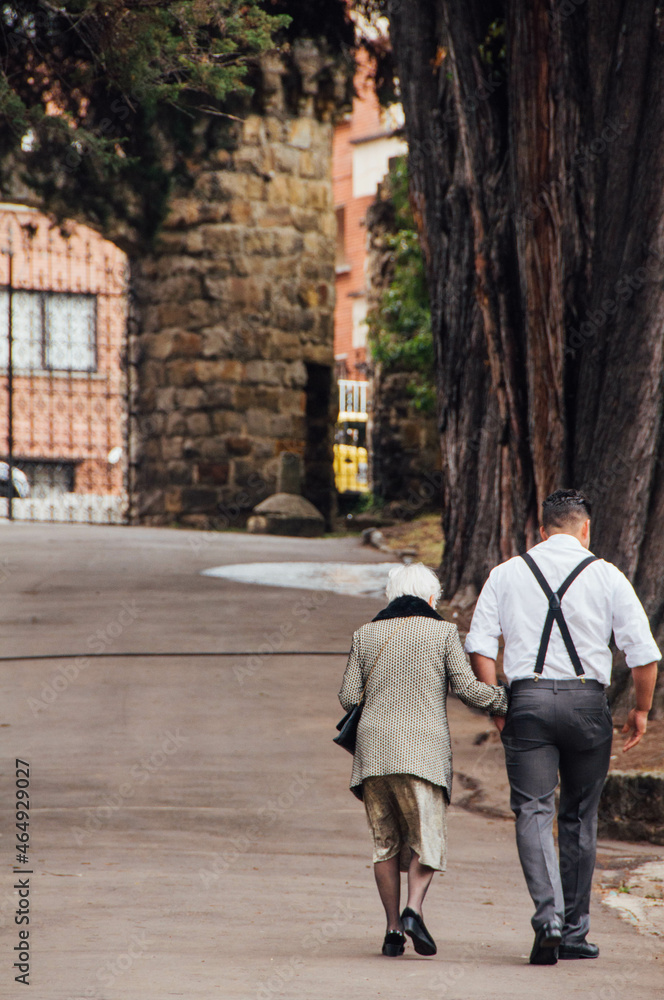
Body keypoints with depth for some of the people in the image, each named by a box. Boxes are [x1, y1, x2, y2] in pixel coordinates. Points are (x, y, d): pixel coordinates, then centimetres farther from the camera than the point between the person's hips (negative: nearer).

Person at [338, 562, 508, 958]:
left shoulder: (366, 635, 10)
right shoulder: (443, 632, 2)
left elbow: (348, 697, 8)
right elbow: (467, 687, -3)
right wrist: (507, 701, 11)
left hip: (374, 747, 3)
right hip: (423, 748, -3)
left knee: (386, 840, 10)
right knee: (427, 836, 1)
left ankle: (393, 929, 6)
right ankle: (414, 910, -22)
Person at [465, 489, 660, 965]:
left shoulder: (507, 574, 8)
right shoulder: (606, 576, 3)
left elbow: (480, 645, 1)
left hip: (527, 698, 0)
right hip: (587, 700, 0)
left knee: (534, 812, -2)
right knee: (581, 818, 12)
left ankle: (549, 918, -23)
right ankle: (575, 933, 17)